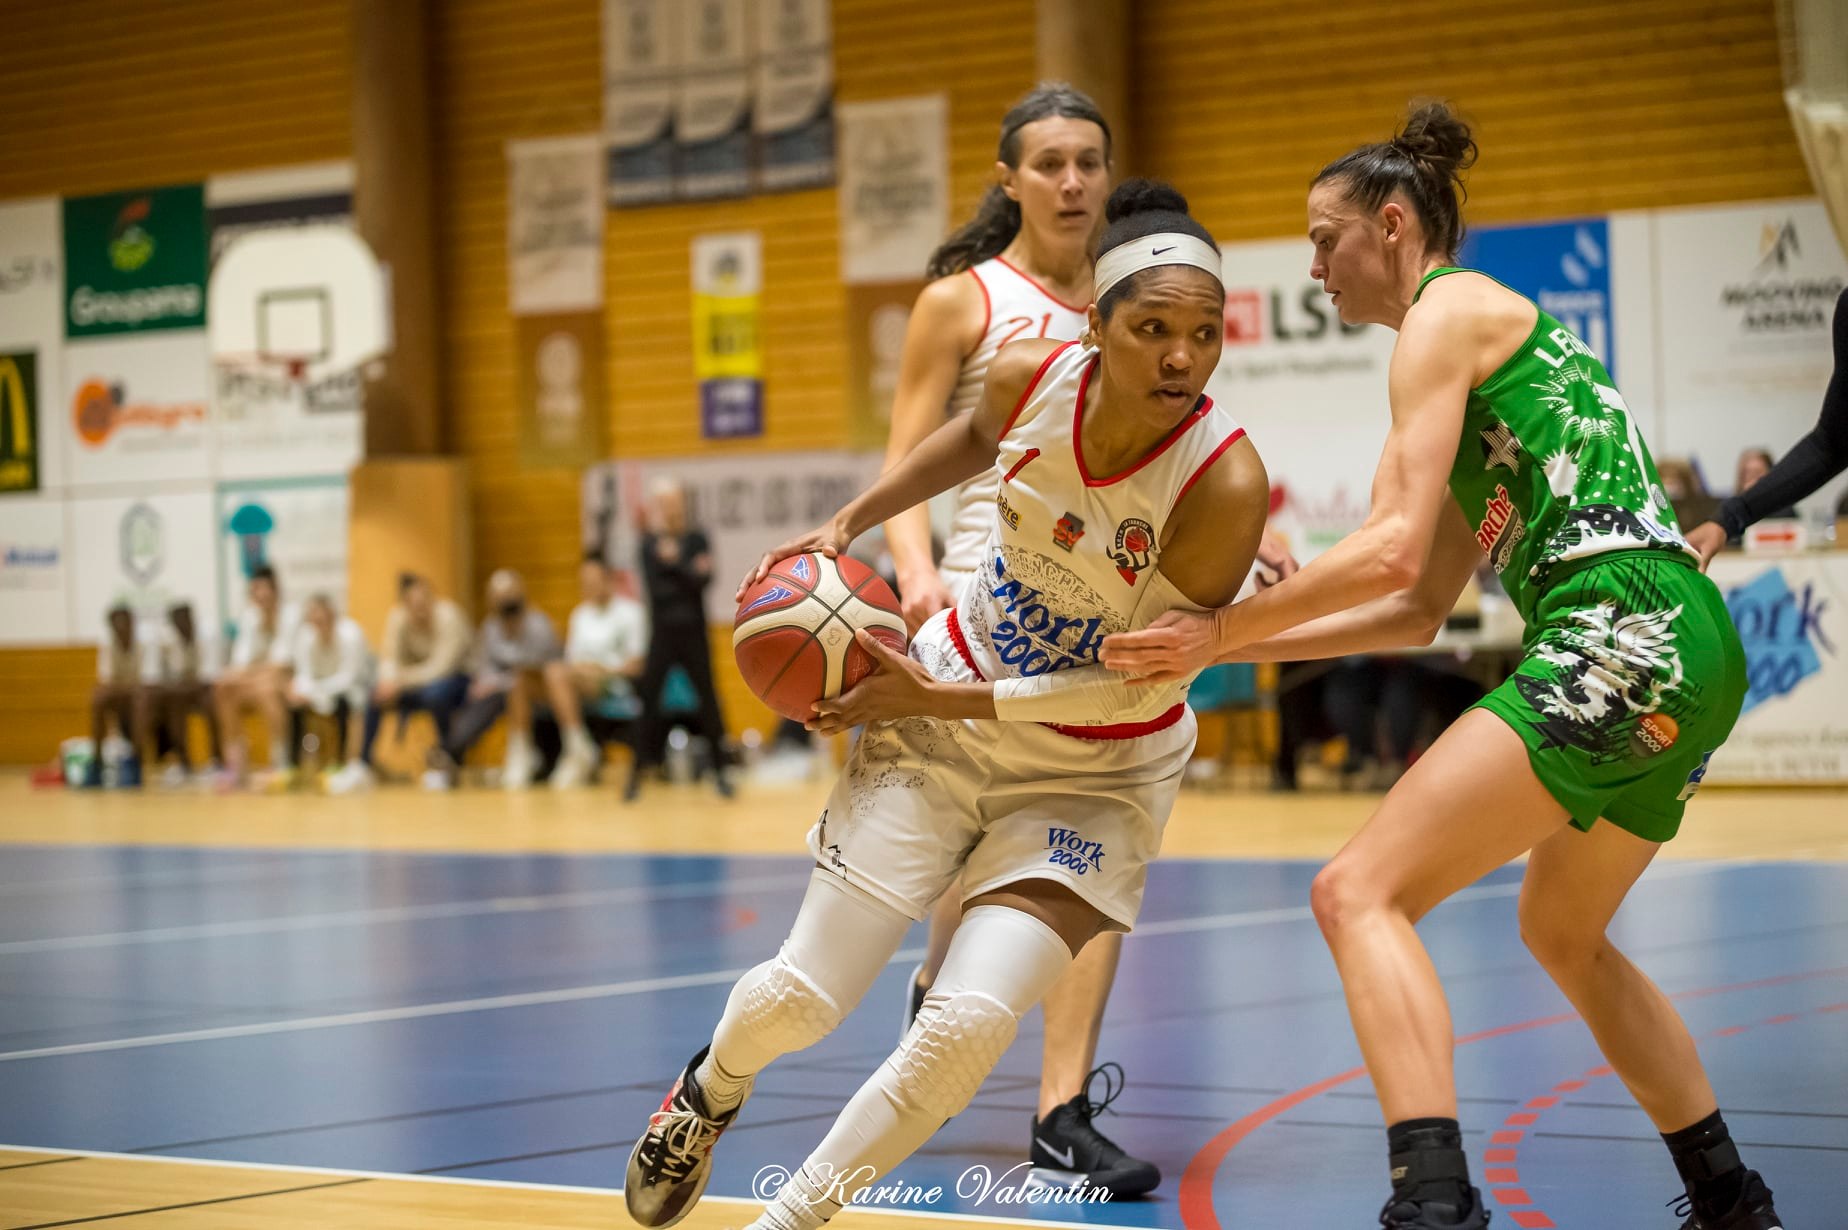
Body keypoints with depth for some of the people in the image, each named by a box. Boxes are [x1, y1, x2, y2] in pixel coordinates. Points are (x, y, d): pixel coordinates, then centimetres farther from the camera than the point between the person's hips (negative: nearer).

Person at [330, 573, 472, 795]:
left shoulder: (448, 617, -22)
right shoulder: (398, 617, -8)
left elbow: (440, 668, -26)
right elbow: (390, 658, -12)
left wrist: (401, 679, -32)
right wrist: (389, 680, -34)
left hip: (454, 679, -5)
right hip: (417, 680, 5)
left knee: (434, 693, -38)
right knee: (376, 695, -21)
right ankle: (363, 766, -15)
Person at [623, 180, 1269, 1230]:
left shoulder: (1227, 482, -28)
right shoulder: (1029, 378, -17)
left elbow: (1144, 681, -21)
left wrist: (945, 699, -20)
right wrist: (845, 526, 8)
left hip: (1098, 773, -2)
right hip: (943, 713, 3)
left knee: (969, 1027, -19)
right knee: (802, 1000, -1)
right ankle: (712, 1089, 37)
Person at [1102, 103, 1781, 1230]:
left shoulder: (1448, 314, -2)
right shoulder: (1498, 334, 26)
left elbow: (1393, 548, -13)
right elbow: (1422, 608, 24)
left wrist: (1222, 629, -6)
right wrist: (1240, 641, 20)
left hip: (1620, 633, -10)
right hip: (1685, 648, 10)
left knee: (1362, 892, -13)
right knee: (1563, 933, 30)